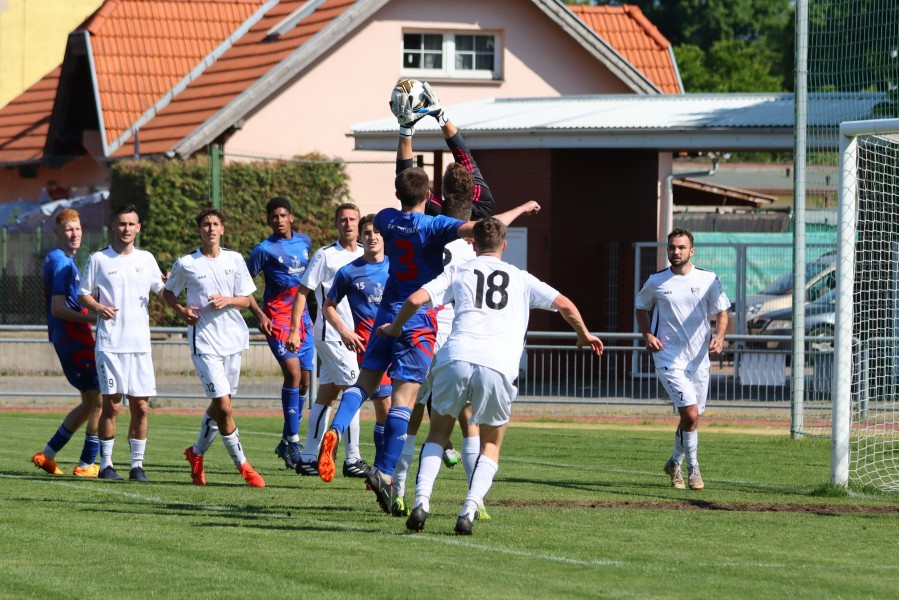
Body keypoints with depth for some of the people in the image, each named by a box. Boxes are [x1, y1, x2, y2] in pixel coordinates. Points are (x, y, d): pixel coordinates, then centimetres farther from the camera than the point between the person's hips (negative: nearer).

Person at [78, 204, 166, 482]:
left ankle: (137, 464, 8)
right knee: (111, 404, -6)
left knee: (140, 406, 0)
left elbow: (162, 290, 19)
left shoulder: (146, 259, 12)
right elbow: (84, 294, 7)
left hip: (140, 344, 3)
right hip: (109, 343, -3)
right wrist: (98, 307, -13)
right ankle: (106, 464, 2)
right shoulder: (98, 260, 4)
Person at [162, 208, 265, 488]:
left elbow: (246, 300, 9)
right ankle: (242, 464, -2)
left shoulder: (235, 260, 6)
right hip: (204, 342, -4)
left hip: (233, 339, 4)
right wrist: (181, 310, -8)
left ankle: (197, 452, 33)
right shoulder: (185, 264, -1)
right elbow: (168, 293, 12)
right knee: (223, 406, -12)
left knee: (219, 404, 12)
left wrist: (227, 301, -12)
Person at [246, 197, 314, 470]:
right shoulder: (264, 249, -5)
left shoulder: (305, 242, 11)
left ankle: (288, 441, 17)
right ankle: (293, 441, -16)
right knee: (293, 373, -19)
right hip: (277, 318, -6)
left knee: (305, 380, 5)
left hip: (302, 317, 6)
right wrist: (260, 315, -13)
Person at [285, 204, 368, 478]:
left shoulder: (365, 256, 11)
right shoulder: (325, 255, -7)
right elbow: (302, 291, -6)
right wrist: (294, 329, -12)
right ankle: (352, 460, -8)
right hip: (331, 333, -7)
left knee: (326, 394, 10)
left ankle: (307, 458, 15)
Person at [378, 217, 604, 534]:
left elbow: (416, 299, 8)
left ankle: (422, 499, 1)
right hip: (499, 366, 0)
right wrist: (584, 335, 40)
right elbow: (565, 305, 21)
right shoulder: (521, 279, 22)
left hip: (456, 357, 0)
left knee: (438, 433, 21)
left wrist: (394, 327, 27)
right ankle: (469, 509, -2)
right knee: (491, 445, 18)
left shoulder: (458, 271, 20)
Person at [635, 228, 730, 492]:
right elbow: (641, 307, 16)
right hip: (669, 358, -3)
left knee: (692, 418, 11)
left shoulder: (708, 280, 1)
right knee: (690, 414, -17)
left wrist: (719, 336, -14)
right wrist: (647, 335, -1)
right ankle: (693, 468, -5)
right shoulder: (656, 282, 0)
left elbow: (721, 312, 5)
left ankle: (675, 463, 34)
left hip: (698, 358, 3)